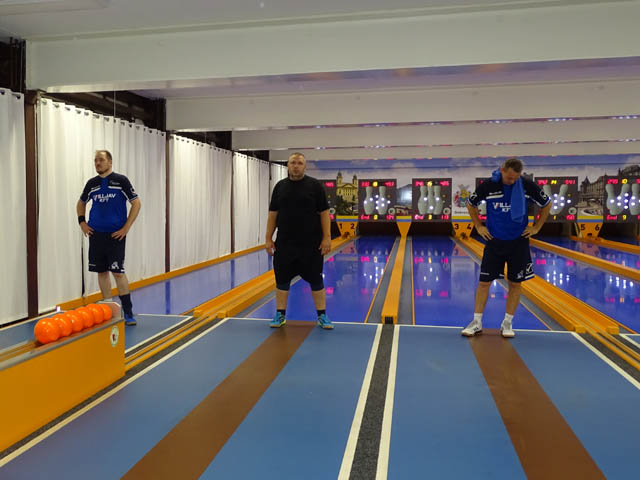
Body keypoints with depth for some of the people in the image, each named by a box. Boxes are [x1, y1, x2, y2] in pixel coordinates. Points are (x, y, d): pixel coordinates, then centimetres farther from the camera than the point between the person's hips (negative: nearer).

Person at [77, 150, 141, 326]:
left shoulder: (121, 180, -2)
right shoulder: (92, 183, 10)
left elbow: (136, 203, -5)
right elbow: (81, 203, 26)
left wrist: (126, 227, -9)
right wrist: (82, 222, 10)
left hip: (115, 235, -4)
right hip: (96, 234, 5)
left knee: (118, 272, -9)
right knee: (102, 272, 8)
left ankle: (128, 312, -2)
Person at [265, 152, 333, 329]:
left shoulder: (315, 185, -2)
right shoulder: (280, 186, 6)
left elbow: (324, 213, -4)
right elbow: (273, 214, 7)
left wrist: (326, 238, -10)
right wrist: (268, 238, 2)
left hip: (311, 244, -2)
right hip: (284, 244, 2)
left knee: (316, 279, 5)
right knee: (282, 279, 7)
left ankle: (322, 316, 16)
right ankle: (280, 315, 20)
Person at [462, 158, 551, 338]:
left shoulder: (528, 186, -7)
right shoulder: (488, 186, -9)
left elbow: (547, 204, 8)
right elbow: (471, 204, 8)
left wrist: (536, 228, 4)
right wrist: (478, 226, 3)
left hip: (518, 242, 1)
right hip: (494, 241, 0)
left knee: (515, 283, 5)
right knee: (484, 282, 0)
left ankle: (507, 323, 18)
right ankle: (477, 322, 10)